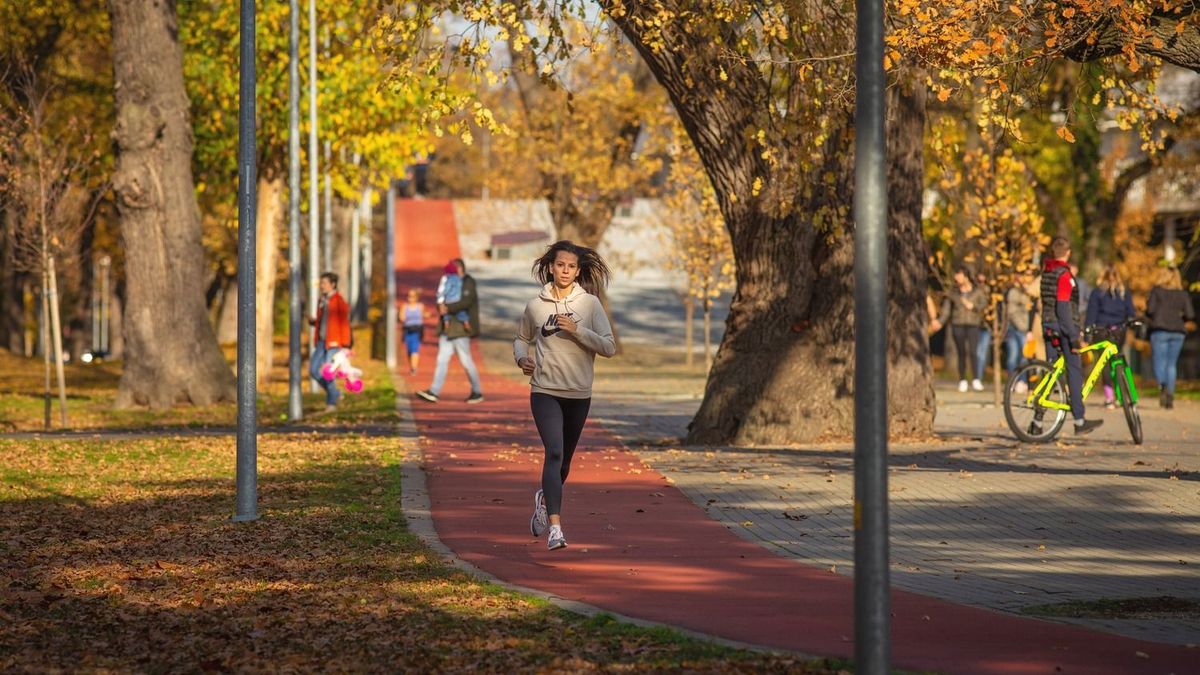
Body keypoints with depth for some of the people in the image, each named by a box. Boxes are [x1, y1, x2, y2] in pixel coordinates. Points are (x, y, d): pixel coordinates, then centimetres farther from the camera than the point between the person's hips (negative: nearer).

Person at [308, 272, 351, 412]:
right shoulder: (322, 301, 14)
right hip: (322, 342, 8)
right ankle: (335, 394, 18)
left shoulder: (339, 302, -9)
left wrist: (345, 346, -14)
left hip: (334, 343, -8)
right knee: (314, 370, 2)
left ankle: (331, 403, 5)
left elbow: (344, 325, -11)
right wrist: (313, 321, 1)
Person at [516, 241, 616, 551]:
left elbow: (609, 347, -8)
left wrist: (577, 330, -20)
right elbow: (521, 338, 19)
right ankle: (555, 526, -25)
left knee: (564, 458, 16)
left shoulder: (590, 304, -1)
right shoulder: (536, 306, 2)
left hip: (579, 394, 2)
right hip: (545, 391, -2)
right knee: (554, 453, -19)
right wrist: (521, 358, -2)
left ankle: (544, 499, 47)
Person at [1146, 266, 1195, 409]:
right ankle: (1170, 396, 6)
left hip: (1160, 329, -3)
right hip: (1178, 332, 3)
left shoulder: (1157, 291, 1)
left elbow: (1150, 310, -7)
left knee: (1159, 362, -4)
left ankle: (1163, 386, -33)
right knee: (1171, 364, 11)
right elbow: (1190, 315, 2)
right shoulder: (1183, 294, 9)